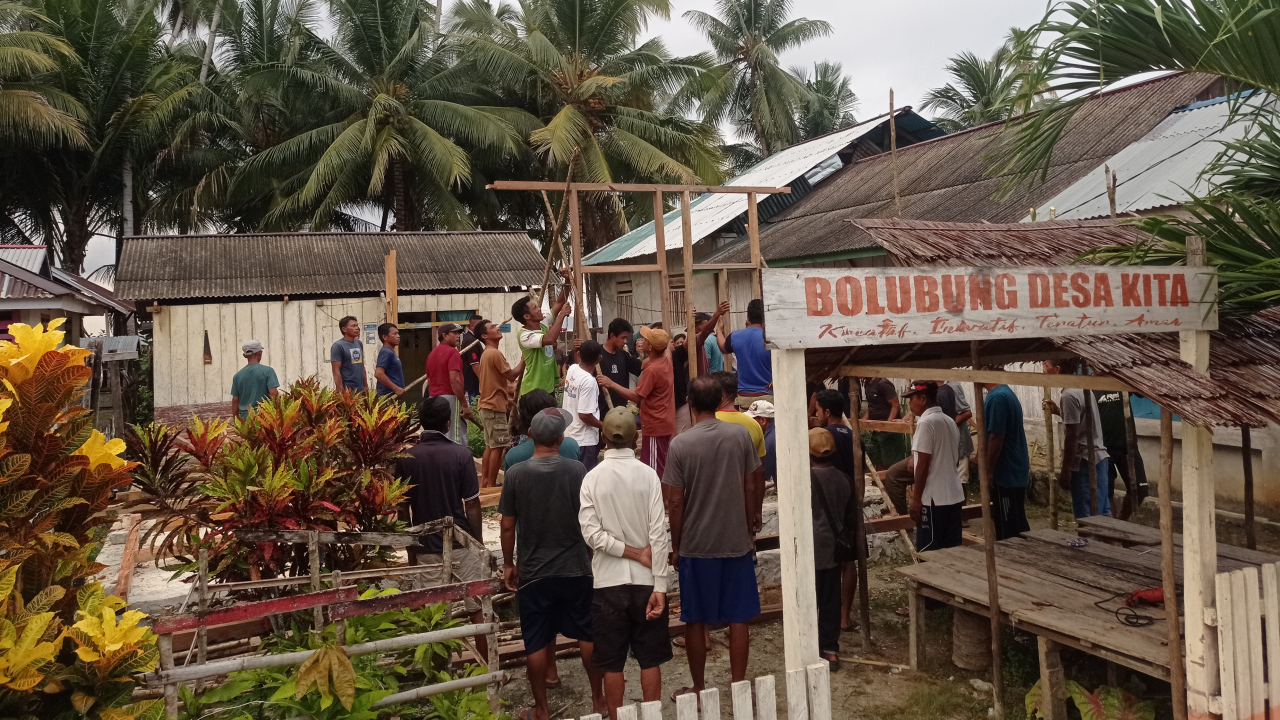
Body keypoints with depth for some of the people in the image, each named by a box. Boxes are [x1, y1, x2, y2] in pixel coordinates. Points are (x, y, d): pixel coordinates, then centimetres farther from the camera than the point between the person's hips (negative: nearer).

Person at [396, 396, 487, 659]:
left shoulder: (406, 458, -4)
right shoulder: (460, 453, -11)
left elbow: (402, 508, 2)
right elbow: (472, 504, -9)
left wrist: (411, 548, 13)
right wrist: (479, 540, 3)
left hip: (426, 547, 2)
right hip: (462, 542, -2)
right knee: (478, 607, 11)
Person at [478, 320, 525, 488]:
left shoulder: (486, 354, 16)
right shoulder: (495, 353, -17)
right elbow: (512, 375, -15)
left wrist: (506, 398, 19)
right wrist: (524, 360, -6)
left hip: (488, 405, 10)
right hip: (495, 406, -10)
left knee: (490, 446, 14)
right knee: (497, 447, -5)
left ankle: (484, 482, 17)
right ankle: (491, 485, -2)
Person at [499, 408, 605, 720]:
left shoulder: (515, 473, -9)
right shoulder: (576, 470, -10)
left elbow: (507, 526, -4)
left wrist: (508, 564, 9)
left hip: (533, 571, 0)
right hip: (576, 568, 1)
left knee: (536, 644, 10)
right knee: (588, 635, 15)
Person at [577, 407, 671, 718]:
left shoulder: (592, 478, -6)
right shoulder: (647, 474, -7)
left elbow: (591, 533, -13)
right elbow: (658, 534, -11)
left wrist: (634, 552, -7)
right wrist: (659, 586, -9)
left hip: (608, 581, 0)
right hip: (645, 579, 0)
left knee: (612, 663, 10)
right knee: (650, 659, 13)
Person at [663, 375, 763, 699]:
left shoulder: (680, 444, -12)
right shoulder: (741, 435, -6)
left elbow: (675, 502, -9)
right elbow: (751, 488, -1)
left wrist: (675, 546, 3)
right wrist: (751, 532, 11)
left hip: (695, 546, -2)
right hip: (737, 542, 2)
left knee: (696, 621, 12)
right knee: (738, 619, 11)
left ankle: (698, 690, 23)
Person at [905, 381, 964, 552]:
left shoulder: (926, 422, -13)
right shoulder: (949, 421, 12)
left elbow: (923, 464, -16)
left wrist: (916, 499, -12)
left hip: (934, 498, -8)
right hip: (954, 496, 9)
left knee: (929, 554, -3)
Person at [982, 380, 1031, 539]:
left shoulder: (996, 398, -19)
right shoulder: (1007, 393, 12)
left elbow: (996, 437, -23)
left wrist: (988, 470, -17)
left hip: (1006, 472, -10)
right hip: (1017, 470, 10)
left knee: (1008, 528, -2)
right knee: (1019, 523, 16)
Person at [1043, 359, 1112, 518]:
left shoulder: (1069, 395, -17)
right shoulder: (1082, 387, 11)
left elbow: (1072, 436, -19)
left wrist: (1065, 469, -14)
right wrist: (1058, 411, 22)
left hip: (1085, 463, -10)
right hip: (1099, 459, 10)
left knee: (1087, 520, -4)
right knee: (1102, 514, 14)